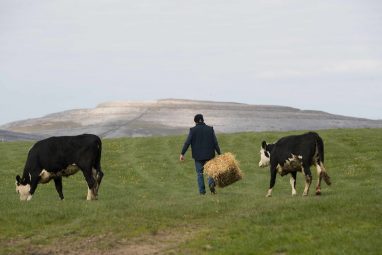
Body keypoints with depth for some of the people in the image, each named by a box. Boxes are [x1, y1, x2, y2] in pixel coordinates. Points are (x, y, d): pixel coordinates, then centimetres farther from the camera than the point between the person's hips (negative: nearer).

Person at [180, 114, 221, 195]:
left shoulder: (193, 130, -5)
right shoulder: (210, 129, 0)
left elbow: (187, 142, -8)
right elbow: (215, 142, -2)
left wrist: (182, 154, -4)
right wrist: (219, 154, 3)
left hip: (198, 155, -1)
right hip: (209, 155, 1)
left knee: (199, 173, 9)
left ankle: (202, 191, 5)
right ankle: (211, 183, -14)